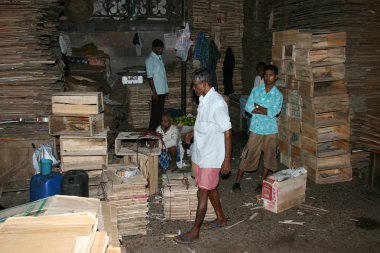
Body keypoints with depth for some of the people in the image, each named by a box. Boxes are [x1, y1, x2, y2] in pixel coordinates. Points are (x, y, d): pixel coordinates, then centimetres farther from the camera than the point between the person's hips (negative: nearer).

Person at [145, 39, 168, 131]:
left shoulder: (159, 57, 12)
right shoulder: (150, 60, -13)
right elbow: (150, 77, -16)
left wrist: (165, 90, 16)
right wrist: (154, 92, -18)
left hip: (163, 90, 8)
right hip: (157, 91, -8)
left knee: (160, 111, 14)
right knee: (155, 113, -2)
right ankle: (152, 132, 7)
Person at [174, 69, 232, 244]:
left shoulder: (217, 103, -24)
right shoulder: (204, 99, 4)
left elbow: (227, 133, -21)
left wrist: (227, 160, -20)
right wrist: (194, 132, 8)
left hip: (211, 156, -9)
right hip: (202, 153, 9)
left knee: (202, 193, 1)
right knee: (210, 188, 21)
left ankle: (195, 231, 13)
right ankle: (220, 218, 38)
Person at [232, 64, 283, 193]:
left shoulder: (278, 95, -6)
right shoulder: (256, 89, -1)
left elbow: (273, 113, -18)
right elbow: (248, 107, -10)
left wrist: (257, 107, -12)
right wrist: (265, 110, -16)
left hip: (270, 130, 0)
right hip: (256, 129, 0)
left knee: (268, 157, 9)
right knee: (248, 155, 4)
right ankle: (237, 182, 13)